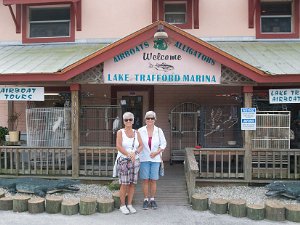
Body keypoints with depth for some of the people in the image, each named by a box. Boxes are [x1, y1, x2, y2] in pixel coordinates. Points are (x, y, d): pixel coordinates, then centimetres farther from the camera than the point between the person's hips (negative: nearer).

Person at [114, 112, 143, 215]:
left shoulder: (136, 133, 8)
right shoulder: (120, 132, -2)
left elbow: (141, 146, 2)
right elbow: (118, 146, -13)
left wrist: (134, 153, -17)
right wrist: (129, 154, -23)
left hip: (135, 161, 4)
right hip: (123, 160, -3)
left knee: (132, 183, 6)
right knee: (124, 184, -3)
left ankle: (129, 204, 18)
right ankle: (122, 205, 12)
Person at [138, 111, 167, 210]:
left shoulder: (159, 131, 0)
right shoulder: (140, 131, -3)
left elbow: (163, 144, 4)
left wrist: (156, 152, -8)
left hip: (155, 159, 1)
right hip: (144, 159, -1)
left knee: (153, 180, 6)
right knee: (145, 180, 3)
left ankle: (152, 199, 19)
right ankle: (146, 200, 15)